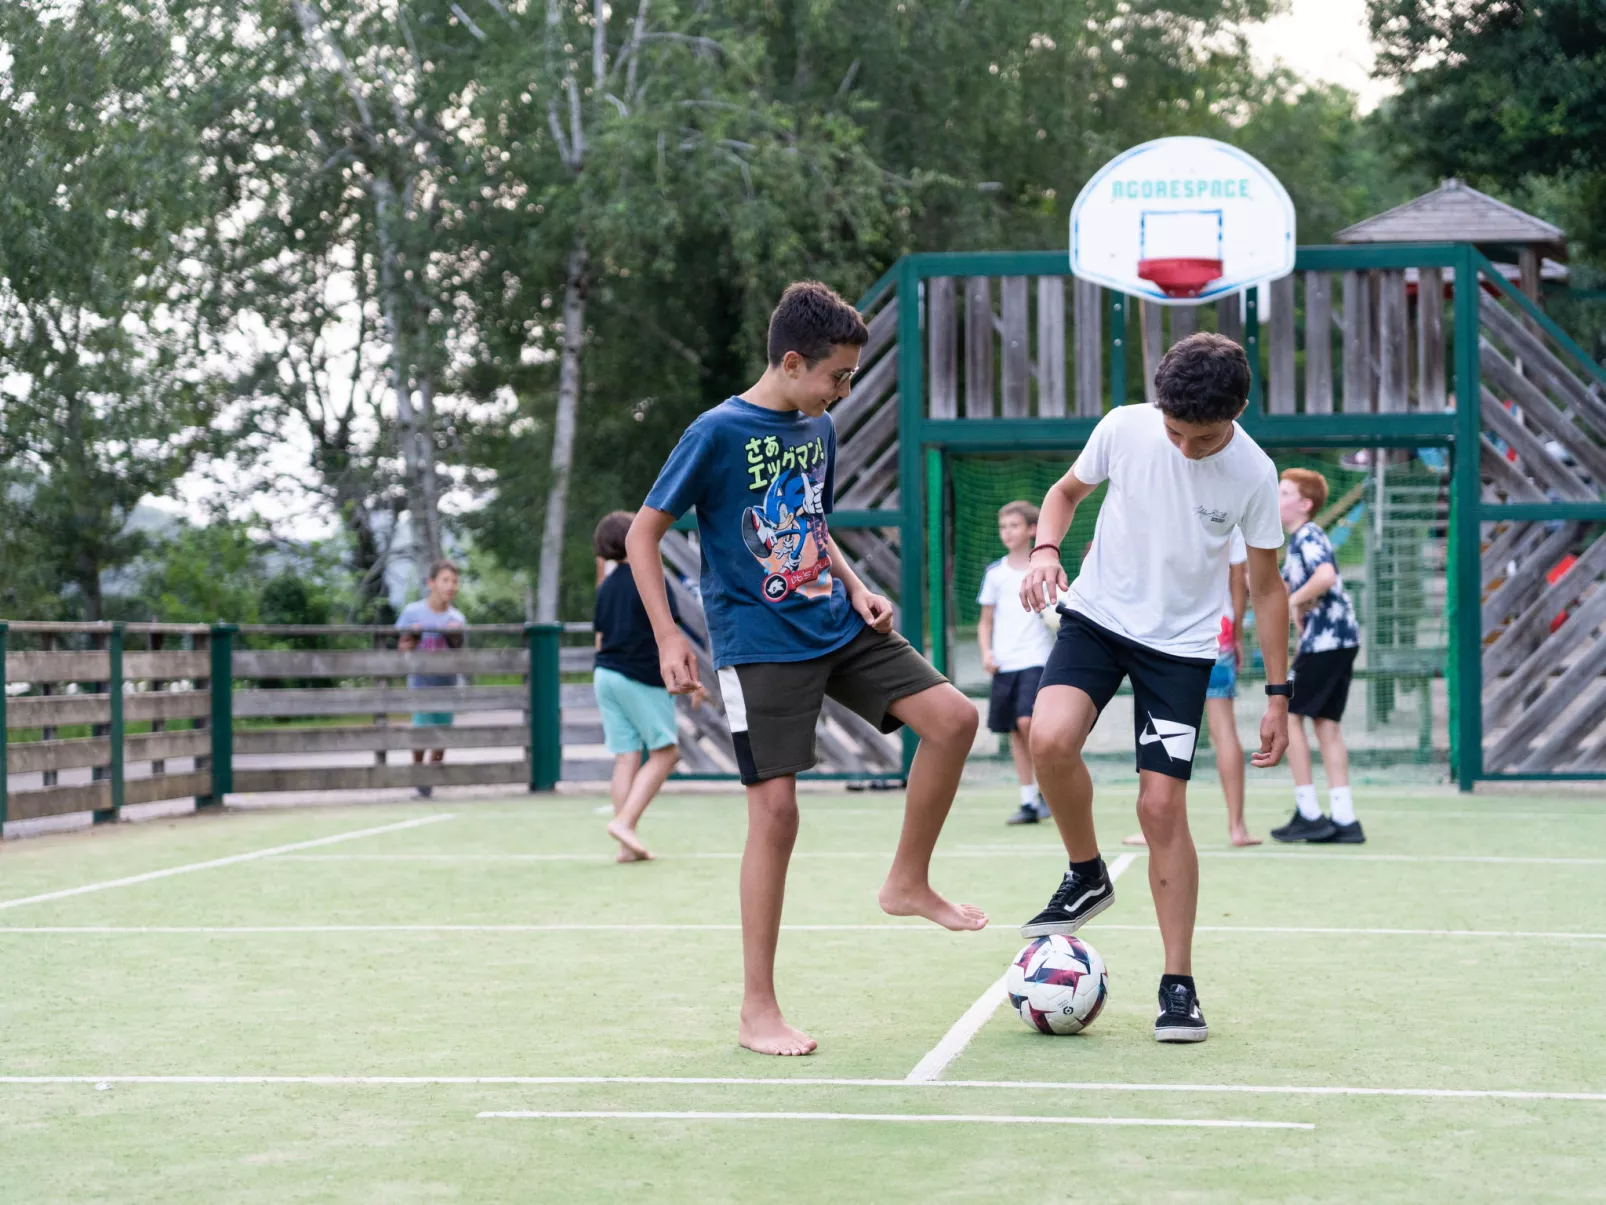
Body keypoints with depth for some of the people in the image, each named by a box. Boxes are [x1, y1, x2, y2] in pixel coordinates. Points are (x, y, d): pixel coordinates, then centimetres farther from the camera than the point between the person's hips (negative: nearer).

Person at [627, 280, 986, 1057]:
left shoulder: (819, 430, 9)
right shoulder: (718, 433, -12)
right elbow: (643, 533, -8)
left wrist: (856, 588, 9)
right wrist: (668, 637, -15)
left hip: (838, 629, 7)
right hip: (761, 646, -6)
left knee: (953, 717, -9)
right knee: (776, 810, -9)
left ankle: (908, 882, 11)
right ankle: (757, 1012, -1)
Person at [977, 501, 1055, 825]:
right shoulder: (994, 573, 9)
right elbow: (986, 621, 14)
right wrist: (986, 652, -1)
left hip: (1036, 660, -4)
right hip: (1004, 664, 4)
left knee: (1027, 721, -20)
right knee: (1015, 732, 4)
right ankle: (1028, 802, 10)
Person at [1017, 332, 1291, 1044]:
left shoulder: (1253, 474, -13)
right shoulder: (1124, 428, -12)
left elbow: (1265, 587, 0)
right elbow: (1068, 490, 8)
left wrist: (1277, 694, 0)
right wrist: (1045, 549, -13)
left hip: (1182, 645, -1)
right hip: (1098, 614, 1)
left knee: (1162, 806, -8)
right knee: (1050, 738, -27)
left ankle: (1178, 985, 4)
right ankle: (1086, 877, 0)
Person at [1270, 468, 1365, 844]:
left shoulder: (1309, 536, -11)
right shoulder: (1296, 542, 20)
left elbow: (1326, 576, -30)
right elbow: (1285, 587, 30)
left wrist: (1296, 600, -16)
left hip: (1327, 639, -10)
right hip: (1338, 641, 10)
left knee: (1288, 715, -4)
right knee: (1325, 722, 9)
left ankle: (1309, 815, -3)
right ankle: (1344, 819, 7)